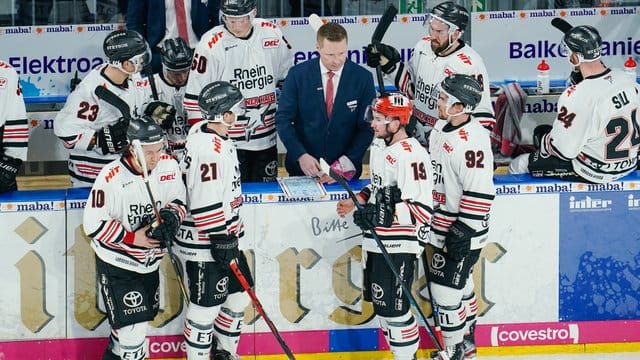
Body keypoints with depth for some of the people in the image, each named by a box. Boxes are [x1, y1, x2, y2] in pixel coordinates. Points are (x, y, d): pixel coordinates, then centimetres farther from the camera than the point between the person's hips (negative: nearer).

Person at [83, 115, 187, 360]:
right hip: (117, 264, -6)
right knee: (133, 329, -11)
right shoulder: (111, 177, -25)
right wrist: (132, 238, -23)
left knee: (141, 319, 21)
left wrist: (171, 216, -17)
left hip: (150, 262, 6)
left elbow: (179, 201, 5)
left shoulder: (169, 166, -9)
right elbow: (93, 224, -20)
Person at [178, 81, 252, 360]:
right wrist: (221, 241, -22)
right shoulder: (208, 149, -26)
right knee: (206, 306, 0)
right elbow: (205, 203, -28)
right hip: (205, 243, -10)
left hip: (224, 235, 10)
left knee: (239, 293, 19)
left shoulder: (212, 135, 6)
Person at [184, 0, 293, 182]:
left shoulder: (272, 34, 0)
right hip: (229, 143, -4)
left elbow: (290, 75, 14)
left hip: (266, 140, 4)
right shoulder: (211, 44, -13)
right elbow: (195, 99, -10)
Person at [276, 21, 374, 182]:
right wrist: (301, 155, -18)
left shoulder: (362, 77, -5)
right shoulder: (297, 75, -6)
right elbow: (283, 119, -4)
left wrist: (346, 164, -15)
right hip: (303, 168, 0)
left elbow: (367, 126, -4)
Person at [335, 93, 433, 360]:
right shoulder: (379, 146, 9)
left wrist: (386, 216, -32)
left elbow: (421, 209, -25)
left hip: (399, 246, -10)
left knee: (392, 305, -7)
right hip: (376, 240, 10)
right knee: (379, 300, 16)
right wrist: (356, 202, 12)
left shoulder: (412, 155, -21)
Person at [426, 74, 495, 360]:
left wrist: (463, 231, -24)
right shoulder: (441, 128, 5)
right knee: (460, 285, 21)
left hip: (462, 230, -9)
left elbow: (480, 192, -26)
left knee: (445, 290, -5)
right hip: (440, 224, 9)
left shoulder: (472, 140, -25)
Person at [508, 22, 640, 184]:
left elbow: (563, 150, -23)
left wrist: (544, 141, 1)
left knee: (519, 165, 10)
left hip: (595, 173, -8)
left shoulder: (576, 97, -30)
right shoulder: (625, 78, -8)